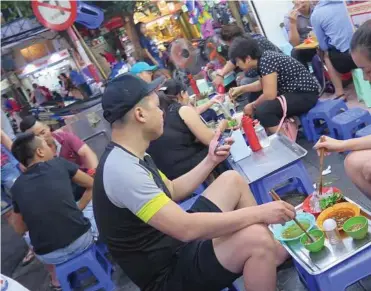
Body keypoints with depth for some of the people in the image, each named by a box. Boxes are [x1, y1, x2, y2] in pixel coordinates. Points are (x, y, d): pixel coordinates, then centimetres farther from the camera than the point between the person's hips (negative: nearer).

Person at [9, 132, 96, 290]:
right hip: (82, 240, -1)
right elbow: (92, 185, 8)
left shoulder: (17, 187, 5)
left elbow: (20, 229, 15)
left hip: (50, 256, 2)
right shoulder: (59, 164, -1)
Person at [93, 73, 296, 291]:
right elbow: (186, 229, -33)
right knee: (255, 238, -31)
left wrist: (211, 161, 8)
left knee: (232, 180, 11)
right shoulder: (121, 169, -28)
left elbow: (172, 192, 16)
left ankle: (274, 251, 14)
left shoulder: (132, 156, 4)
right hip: (170, 272, -10)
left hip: (177, 241, 10)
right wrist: (259, 213, -26)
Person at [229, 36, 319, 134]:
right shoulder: (264, 57, 6)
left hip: (306, 95, -10)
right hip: (294, 91, 10)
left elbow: (269, 95, -23)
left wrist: (252, 106, -7)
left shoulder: (266, 61, -21)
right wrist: (241, 89, 17)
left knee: (262, 110, -26)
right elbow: (263, 84, 21)